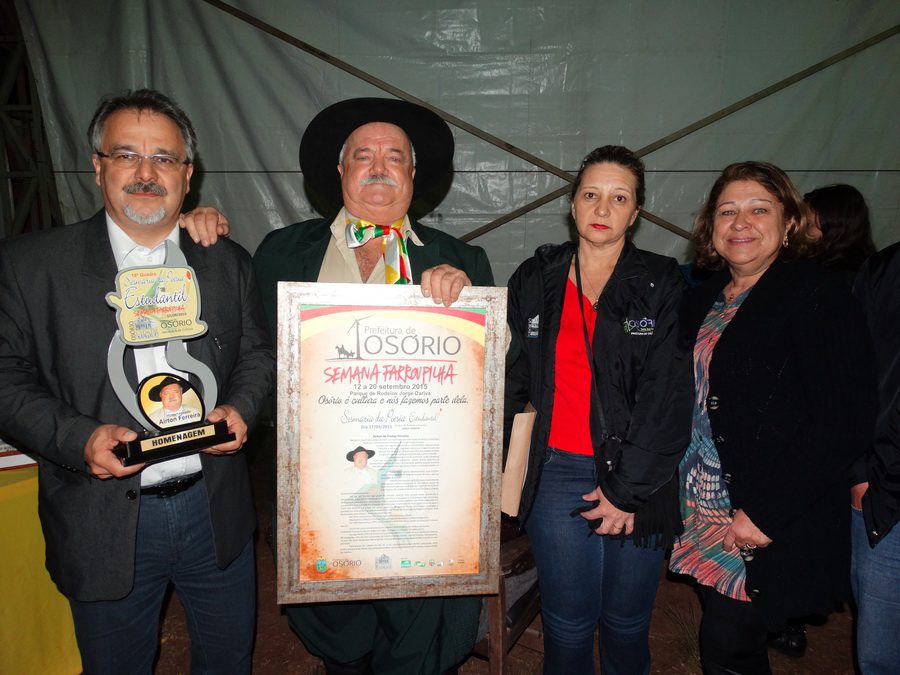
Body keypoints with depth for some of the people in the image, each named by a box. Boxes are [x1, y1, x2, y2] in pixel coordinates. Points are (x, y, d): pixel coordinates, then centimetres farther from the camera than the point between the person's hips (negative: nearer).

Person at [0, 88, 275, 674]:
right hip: (104, 523, -1)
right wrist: (78, 439, -20)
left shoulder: (227, 262, 2)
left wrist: (240, 408, -11)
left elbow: (259, 353, 8)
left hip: (218, 514, 2)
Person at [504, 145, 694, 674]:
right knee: (567, 625, 10)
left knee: (627, 624, 14)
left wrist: (627, 488, -9)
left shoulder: (663, 285, -1)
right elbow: (510, 379, 7)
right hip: (559, 473, 1)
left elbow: (668, 397, -6)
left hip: (640, 479, 0)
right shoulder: (536, 281, 4)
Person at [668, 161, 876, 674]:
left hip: (775, 528, -6)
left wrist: (764, 512, -19)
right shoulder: (703, 300, 8)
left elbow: (847, 420, -18)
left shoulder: (820, 295, -12)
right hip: (704, 510, 6)